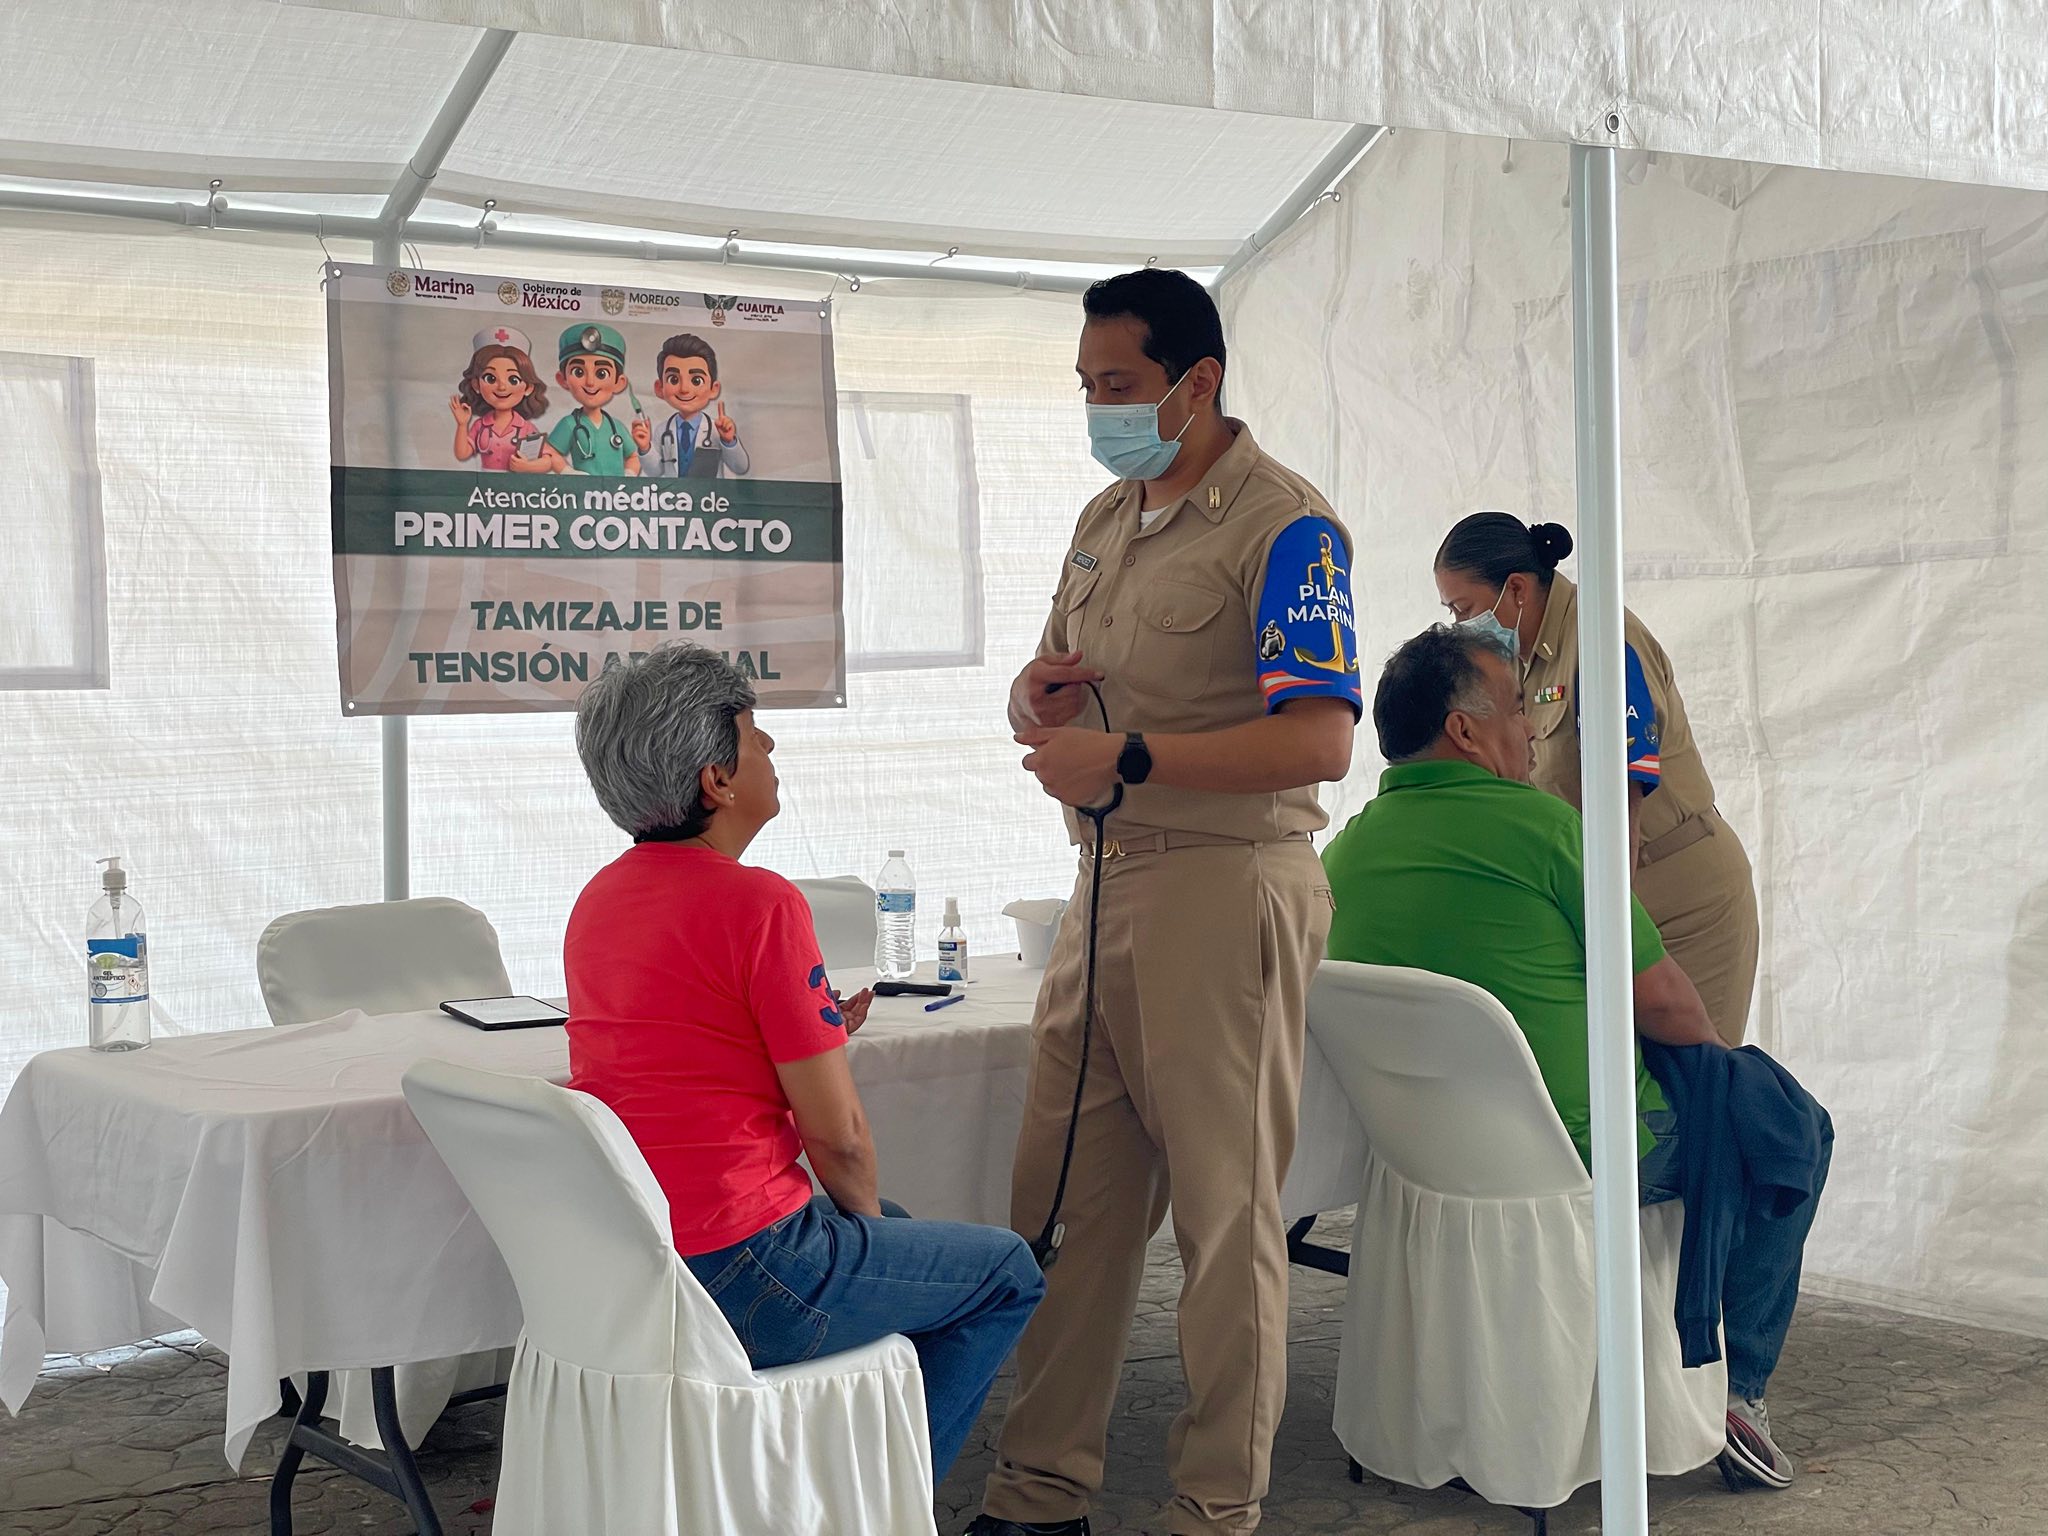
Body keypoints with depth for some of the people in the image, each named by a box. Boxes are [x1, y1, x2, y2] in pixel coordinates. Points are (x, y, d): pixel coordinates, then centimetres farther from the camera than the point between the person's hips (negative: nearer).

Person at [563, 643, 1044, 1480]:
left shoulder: (601, 897, 7)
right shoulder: (760, 901, -18)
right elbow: (837, 1132, -14)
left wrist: (815, 1035, 16)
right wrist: (866, 1218, 5)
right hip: (734, 1276, -9)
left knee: (889, 1227, 33)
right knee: (1005, 1274, 12)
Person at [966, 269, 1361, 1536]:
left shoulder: (1285, 527, -10)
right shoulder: (1106, 518, 16)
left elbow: (1319, 742, -20)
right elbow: (1047, 682, 25)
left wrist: (1126, 760, -21)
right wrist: (1037, 695, 1)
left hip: (1228, 887, -8)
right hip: (1108, 883, 8)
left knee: (1226, 1211, 0)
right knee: (1065, 1198, 10)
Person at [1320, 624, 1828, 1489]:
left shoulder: (1343, 851, 0)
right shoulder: (1536, 823, -19)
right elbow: (1659, 1001, -14)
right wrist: (1716, 1046, 9)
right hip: (1586, 1150, -7)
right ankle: (1736, 1382, 16)